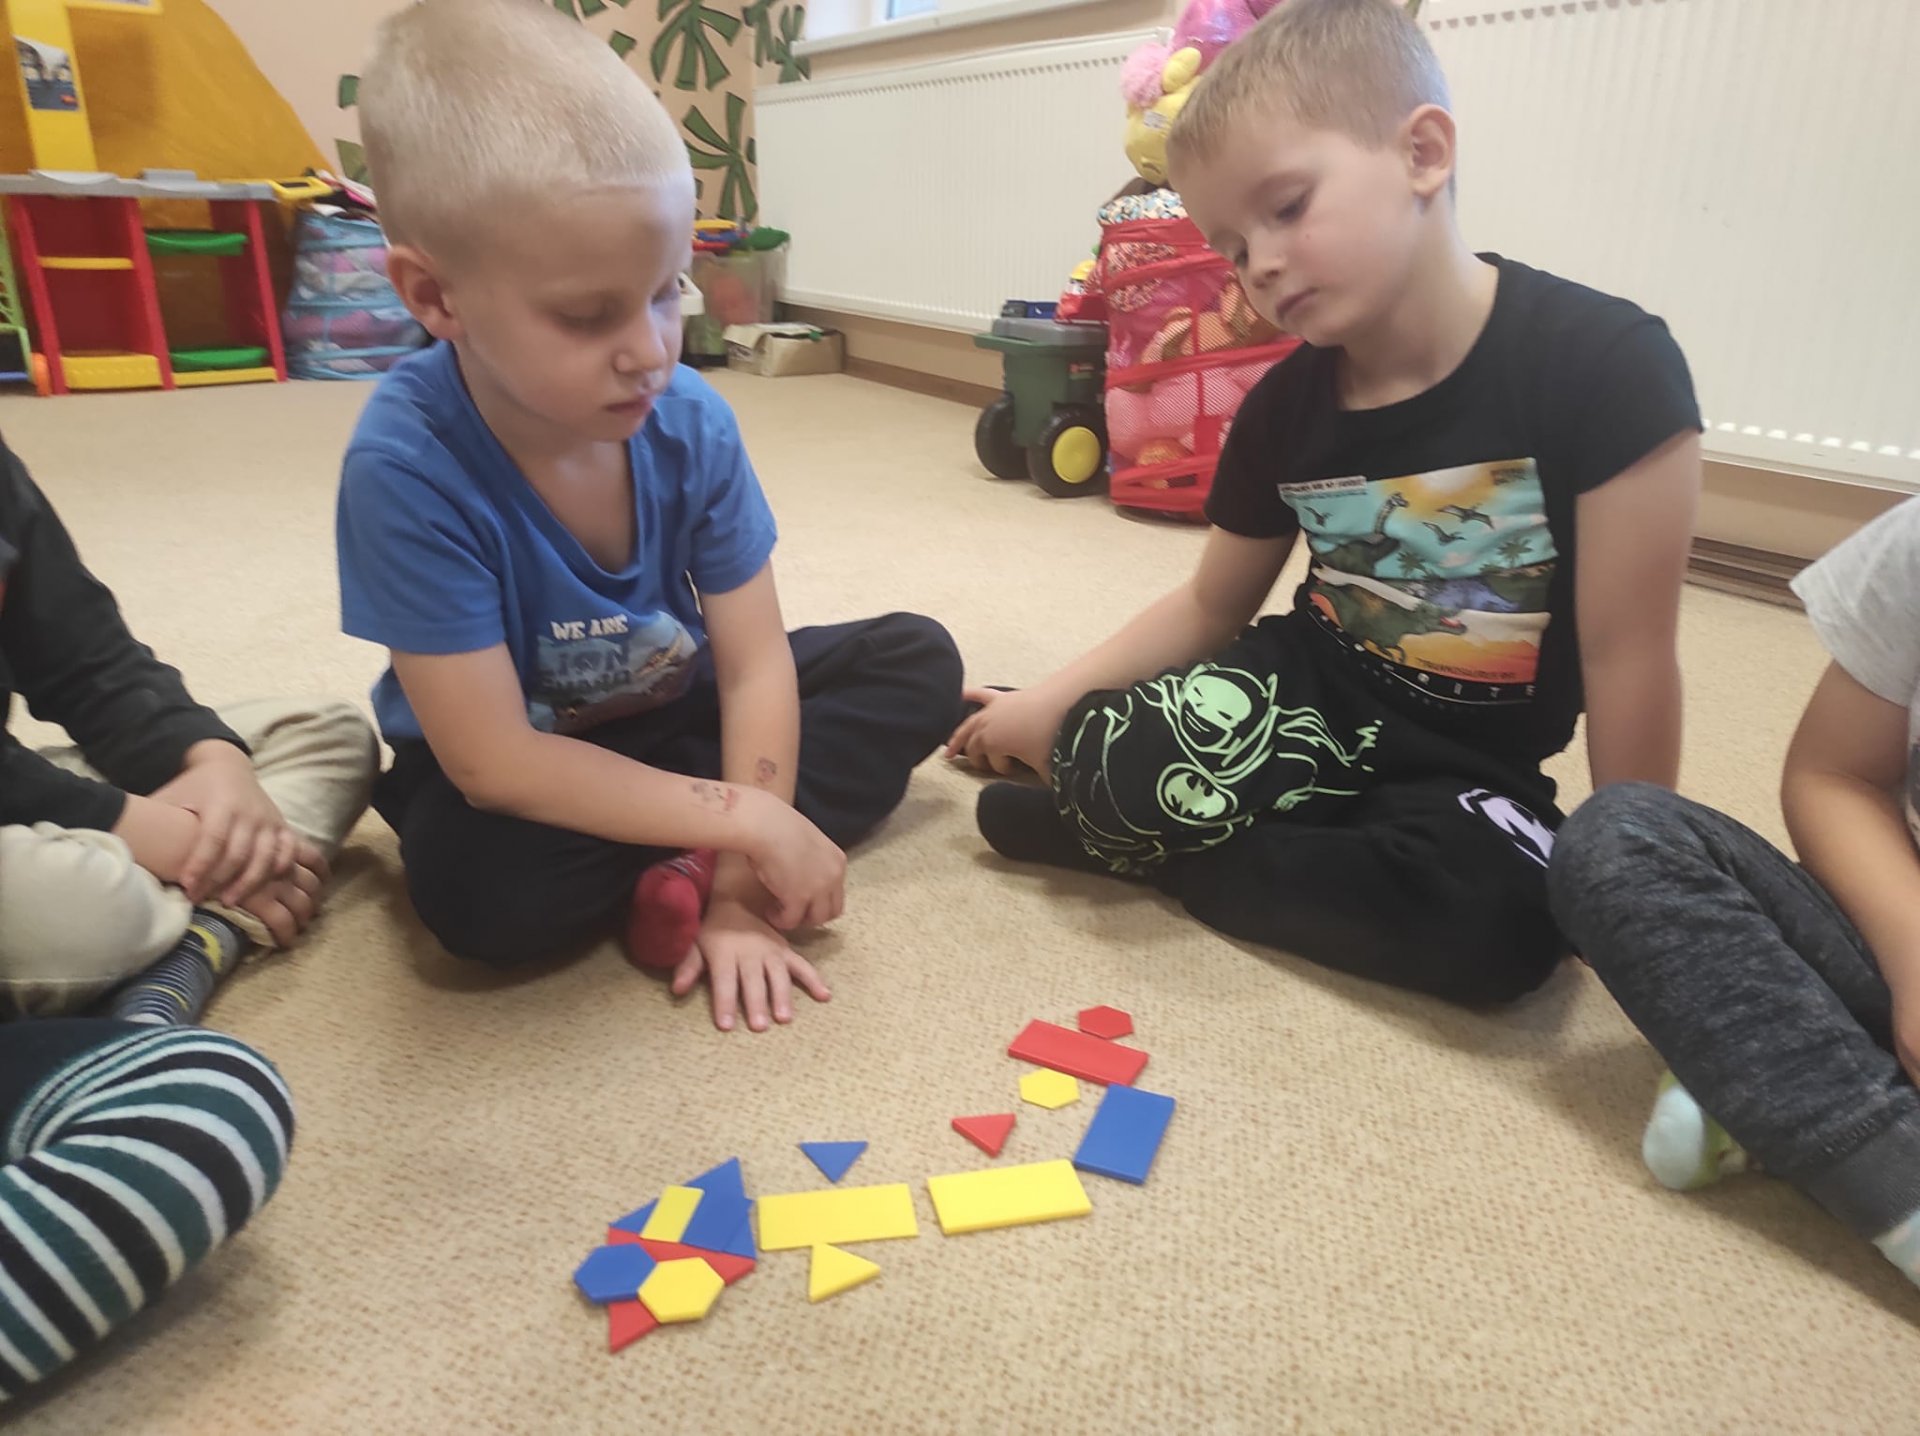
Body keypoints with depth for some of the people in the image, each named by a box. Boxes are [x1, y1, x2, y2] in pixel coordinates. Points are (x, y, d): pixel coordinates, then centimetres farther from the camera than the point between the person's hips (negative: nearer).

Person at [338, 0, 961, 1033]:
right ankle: (690, 858, -8)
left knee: (920, 663, -8)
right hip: (525, 771, -4)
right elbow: (494, 764, -30)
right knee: (476, 884, -37)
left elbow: (755, 665, -16)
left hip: (674, 716, 4)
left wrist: (738, 874, -25)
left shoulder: (689, 420, -19)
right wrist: (745, 820, -31)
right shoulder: (406, 467, -30)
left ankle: (682, 870, -18)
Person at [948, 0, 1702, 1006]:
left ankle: (1134, 845, -17)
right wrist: (1050, 701, -1)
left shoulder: (1603, 366, -20)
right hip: (1311, 692, 2)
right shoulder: (1284, 406, -4)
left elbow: (1626, 655, -16)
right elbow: (1212, 605, 7)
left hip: (1466, 762, -1)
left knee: (1496, 918, -34)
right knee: (1122, 769, -29)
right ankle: (1100, 797, 7)